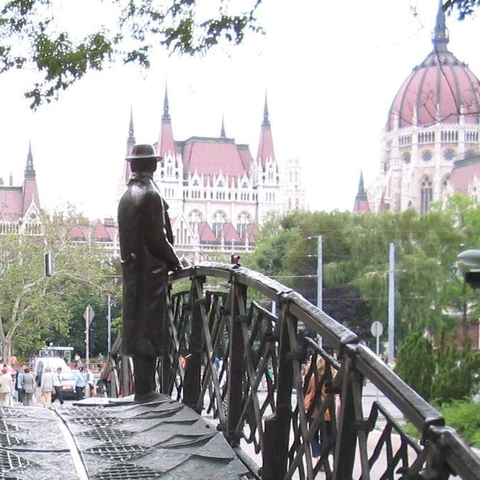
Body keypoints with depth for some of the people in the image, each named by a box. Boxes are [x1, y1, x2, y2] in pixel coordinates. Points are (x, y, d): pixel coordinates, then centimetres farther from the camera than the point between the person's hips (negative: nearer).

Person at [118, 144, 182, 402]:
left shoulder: (127, 196, 12)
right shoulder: (150, 195, -13)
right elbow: (157, 237, -16)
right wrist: (174, 262, -2)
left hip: (132, 269, 8)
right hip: (150, 271, -8)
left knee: (137, 328, 11)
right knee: (148, 330, -5)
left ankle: (143, 387, 17)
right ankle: (145, 389, -4)